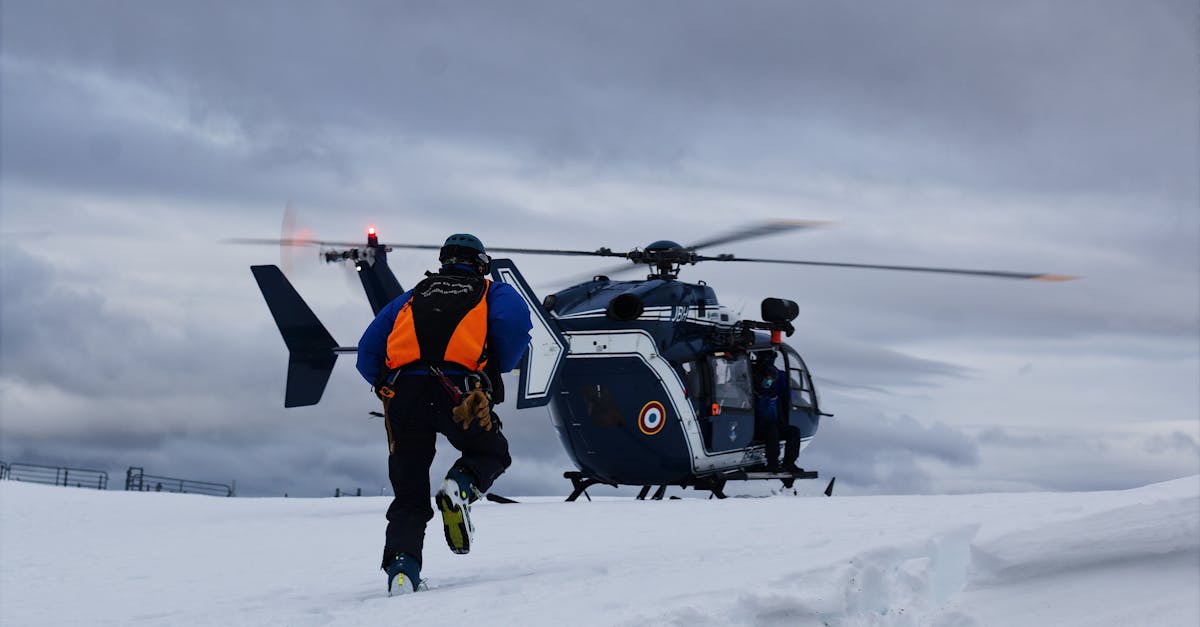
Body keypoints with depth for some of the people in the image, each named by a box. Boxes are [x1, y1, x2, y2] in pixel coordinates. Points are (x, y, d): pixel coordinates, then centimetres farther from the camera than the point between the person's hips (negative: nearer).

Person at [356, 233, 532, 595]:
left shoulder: (412, 297, 31)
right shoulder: (492, 292, 23)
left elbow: (367, 352, 23)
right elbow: (515, 319, 0)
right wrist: (499, 369, 14)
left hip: (402, 393, 3)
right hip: (456, 392, -2)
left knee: (409, 497, 11)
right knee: (491, 452, 24)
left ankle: (401, 565, -13)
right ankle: (461, 486, -8)